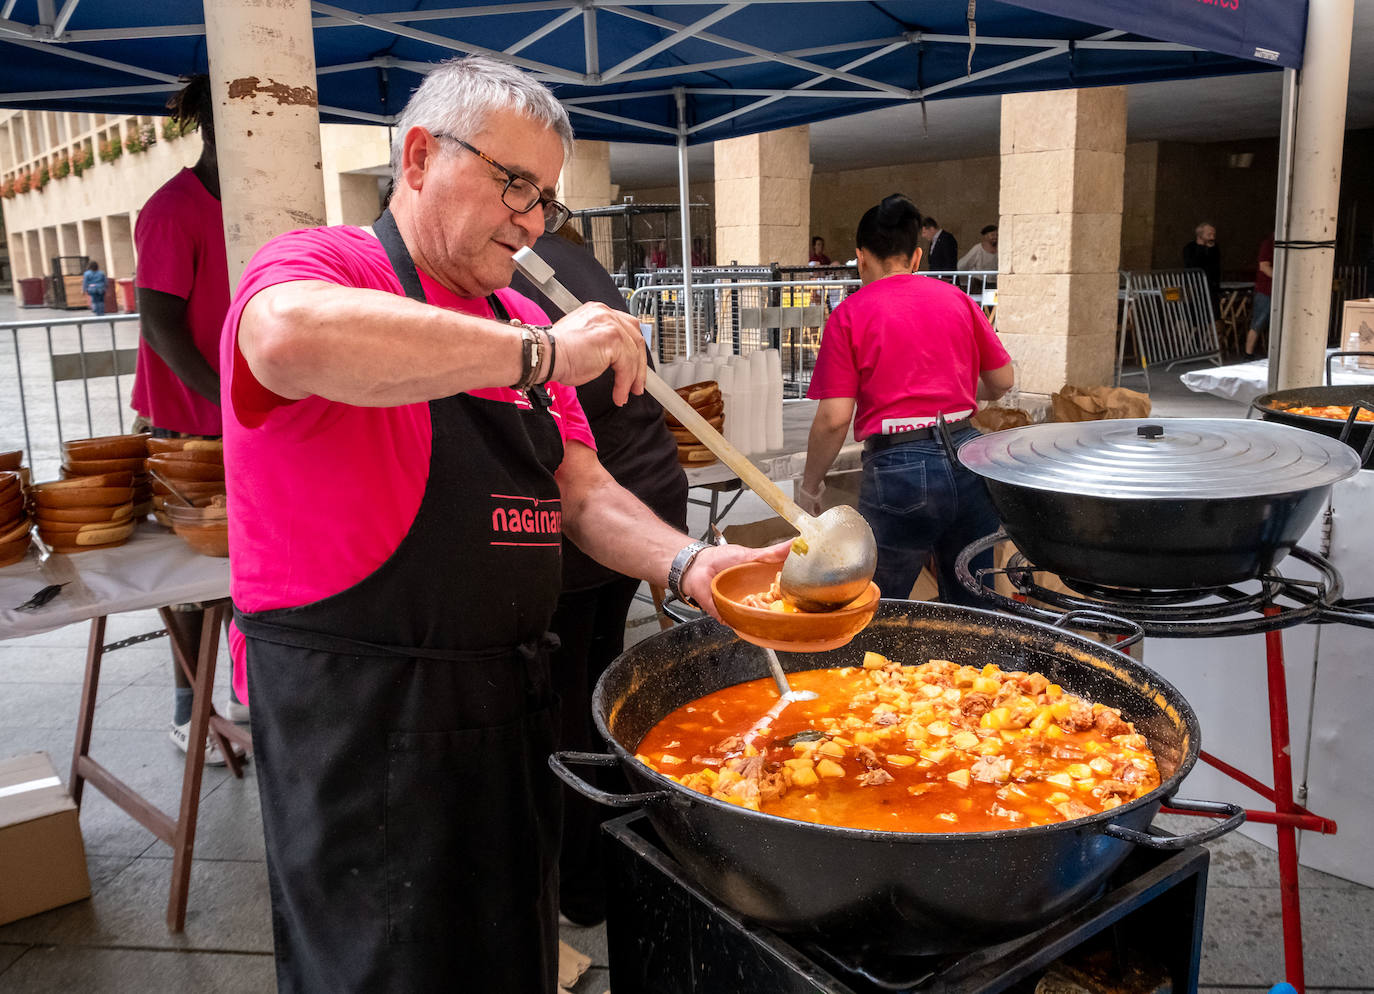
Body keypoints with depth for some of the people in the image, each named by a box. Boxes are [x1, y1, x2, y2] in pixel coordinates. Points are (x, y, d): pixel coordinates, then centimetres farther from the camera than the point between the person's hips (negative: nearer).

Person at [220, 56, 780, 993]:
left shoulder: (521, 324, 12)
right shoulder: (314, 266, -11)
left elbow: (584, 496, 10)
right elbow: (292, 338, -37)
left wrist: (687, 564, -8)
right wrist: (538, 354, -30)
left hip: (510, 700, 8)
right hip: (357, 715, -7)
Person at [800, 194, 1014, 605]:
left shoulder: (849, 314, -2)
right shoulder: (956, 298, 9)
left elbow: (834, 418, -7)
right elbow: (1002, 380, 14)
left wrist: (810, 485, 5)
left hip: (897, 467, -4)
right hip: (968, 458, 4)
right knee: (971, 604, 17)